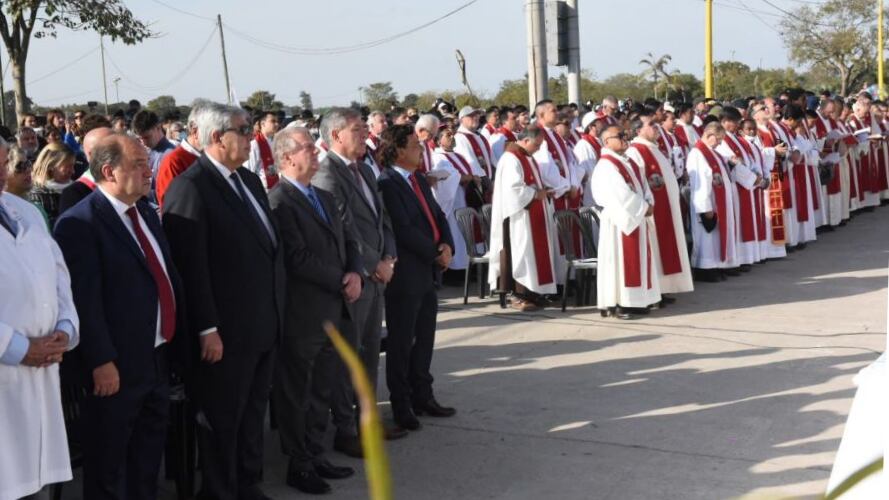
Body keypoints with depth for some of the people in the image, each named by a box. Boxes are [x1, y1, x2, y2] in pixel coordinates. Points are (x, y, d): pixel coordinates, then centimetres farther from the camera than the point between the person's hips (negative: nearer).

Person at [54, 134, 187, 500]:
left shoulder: (146, 212, 11)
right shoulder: (80, 223, -17)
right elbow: (85, 301, -21)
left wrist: (178, 337, 13)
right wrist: (101, 362, -22)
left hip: (158, 357, 8)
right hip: (118, 364, -8)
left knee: (150, 449, 21)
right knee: (109, 460, 9)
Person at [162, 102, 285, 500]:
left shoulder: (250, 180, 12)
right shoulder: (190, 187, -15)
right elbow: (191, 267, -19)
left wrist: (275, 310, 14)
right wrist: (207, 329, -19)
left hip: (264, 325, 8)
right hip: (227, 332, -8)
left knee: (253, 412, 19)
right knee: (222, 419, 7)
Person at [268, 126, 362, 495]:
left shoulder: (325, 198, 16)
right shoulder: (279, 201, -14)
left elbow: (348, 240, 14)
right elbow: (299, 258, -20)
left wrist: (355, 273, -6)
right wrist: (341, 282, -14)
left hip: (333, 311, 8)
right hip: (302, 315, -8)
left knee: (321, 391, 17)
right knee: (296, 394, 7)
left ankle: (314, 455, 29)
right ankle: (299, 465, 19)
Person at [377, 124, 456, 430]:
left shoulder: (419, 181, 13)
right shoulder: (387, 184, -16)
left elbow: (438, 217, 15)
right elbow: (404, 230, -21)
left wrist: (447, 246, -3)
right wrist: (436, 254, -12)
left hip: (428, 272, 8)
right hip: (405, 276, -8)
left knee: (424, 338, 16)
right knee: (401, 342, 4)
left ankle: (422, 396, 28)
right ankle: (401, 405, 16)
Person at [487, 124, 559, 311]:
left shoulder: (527, 157, 15)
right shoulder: (511, 159, -16)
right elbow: (513, 188, -25)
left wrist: (542, 190, 7)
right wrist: (536, 194, -15)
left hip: (533, 215, 10)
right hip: (520, 216, -10)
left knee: (536, 252, 11)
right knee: (521, 252, -6)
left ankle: (532, 292, 17)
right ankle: (519, 295, -1)